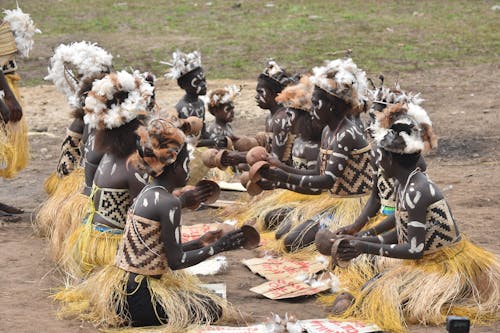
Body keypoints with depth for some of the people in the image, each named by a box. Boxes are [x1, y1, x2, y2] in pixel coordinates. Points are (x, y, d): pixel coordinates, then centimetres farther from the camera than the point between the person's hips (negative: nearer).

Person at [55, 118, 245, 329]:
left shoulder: (148, 193, 10)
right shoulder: (169, 203, -18)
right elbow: (175, 261, -15)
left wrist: (200, 243, 23)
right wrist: (217, 247, -7)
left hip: (123, 285, 10)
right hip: (137, 294, -10)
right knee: (212, 310, 2)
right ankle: (133, 320, -5)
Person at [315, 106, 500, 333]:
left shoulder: (417, 192, -25)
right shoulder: (404, 186, 4)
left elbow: (414, 249, -24)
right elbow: (400, 234, 11)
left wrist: (367, 248, -18)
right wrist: (358, 241, 5)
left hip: (445, 269, -9)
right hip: (429, 262, 9)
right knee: (371, 287, 12)